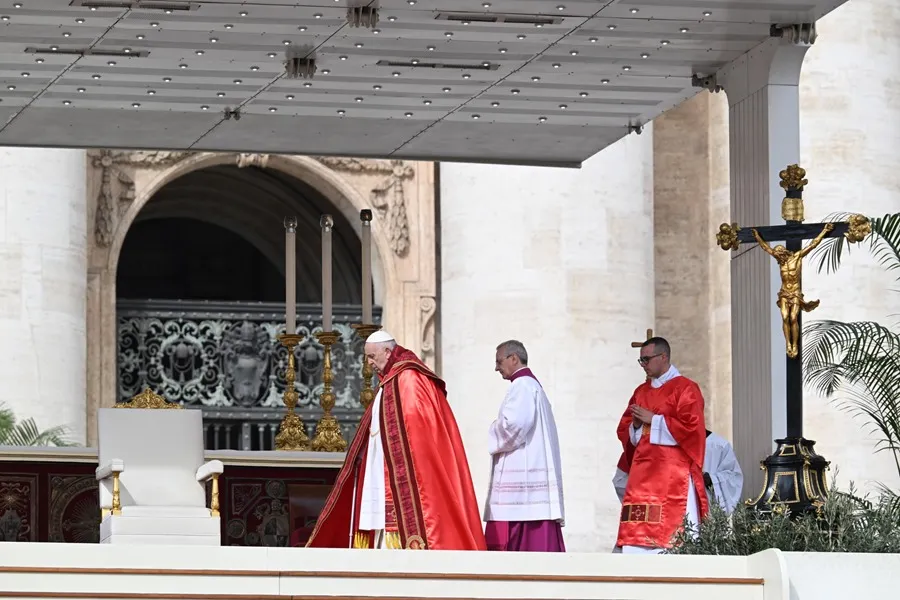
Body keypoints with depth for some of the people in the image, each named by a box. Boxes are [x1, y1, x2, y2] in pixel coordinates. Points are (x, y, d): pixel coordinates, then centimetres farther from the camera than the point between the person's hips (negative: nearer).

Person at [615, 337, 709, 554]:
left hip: (673, 474, -7)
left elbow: (690, 426, -13)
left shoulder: (685, 389, -2)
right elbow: (624, 430, 21)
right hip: (643, 472, 7)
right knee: (637, 534, -2)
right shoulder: (641, 392, 19)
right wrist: (636, 426, -2)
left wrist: (653, 420, -10)